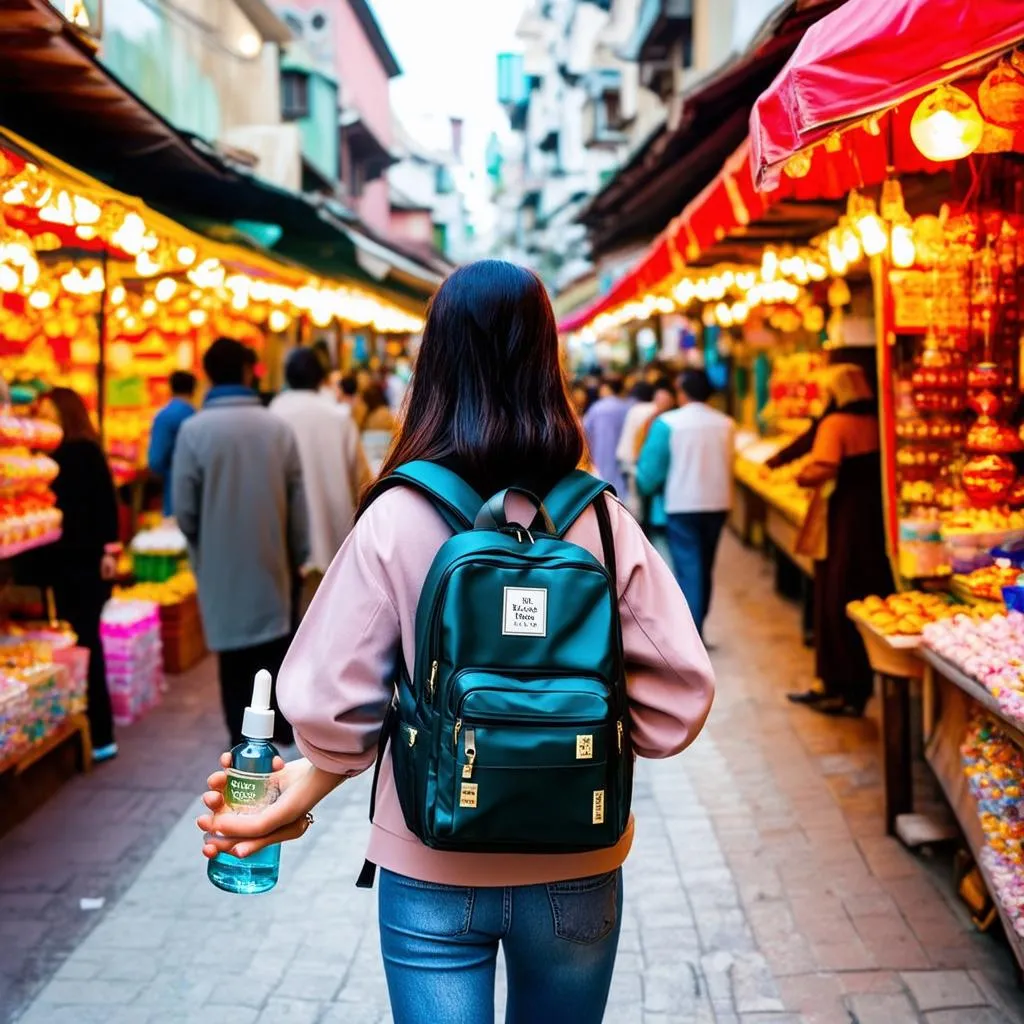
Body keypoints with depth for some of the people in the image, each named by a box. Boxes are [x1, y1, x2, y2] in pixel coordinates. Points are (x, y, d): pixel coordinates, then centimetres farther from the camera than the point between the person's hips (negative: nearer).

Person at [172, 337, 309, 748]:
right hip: (272, 564, 2)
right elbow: (298, 503, 1)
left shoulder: (194, 430, -11)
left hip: (223, 567, -2)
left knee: (235, 662, 7)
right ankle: (282, 734, 18)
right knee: (274, 651, 13)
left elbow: (185, 511, -7)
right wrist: (299, 557, 13)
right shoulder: (278, 427, -5)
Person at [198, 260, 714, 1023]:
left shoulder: (396, 519, -14)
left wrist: (309, 781, 7)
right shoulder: (602, 520, -11)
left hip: (432, 873, -2)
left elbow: (334, 703, -12)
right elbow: (678, 695, -10)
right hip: (574, 871, 2)